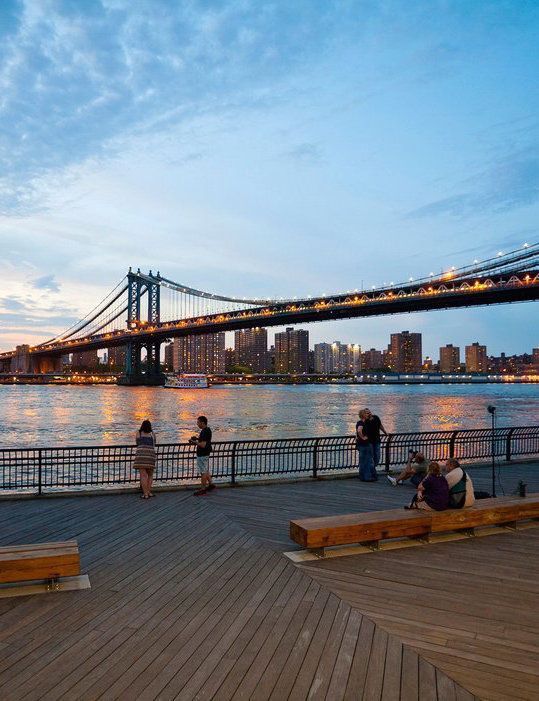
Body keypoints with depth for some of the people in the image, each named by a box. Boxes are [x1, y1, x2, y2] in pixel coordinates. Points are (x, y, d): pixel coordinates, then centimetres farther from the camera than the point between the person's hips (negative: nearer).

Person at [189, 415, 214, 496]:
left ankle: (203, 489, 5)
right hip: (206, 453, 10)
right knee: (206, 470, 21)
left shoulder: (204, 432, -23)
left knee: (203, 472, -2)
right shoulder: (207, 429, 9)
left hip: (202, 455, -10)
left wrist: (194, 442, -17)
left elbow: (203, 445, -29)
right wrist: (197, 438, 9)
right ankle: (210, 484, 31)